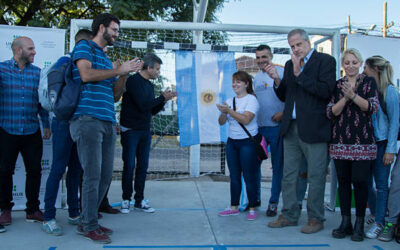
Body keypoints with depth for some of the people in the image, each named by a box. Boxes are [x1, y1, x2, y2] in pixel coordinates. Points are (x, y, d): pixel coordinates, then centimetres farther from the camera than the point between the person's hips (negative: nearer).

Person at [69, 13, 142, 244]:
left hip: (107, 122, 8)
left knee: (106, 175, 7)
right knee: (93, 174, -9)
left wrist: (125, 74, 10)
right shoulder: (84, 47, 4)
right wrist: (118, 70, -7)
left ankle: (87, 221, 18)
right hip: (88, 119, -8)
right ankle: (90, 226, 1)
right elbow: (86, 74, -15)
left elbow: (115, 94, 24)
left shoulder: (106, 58, 26)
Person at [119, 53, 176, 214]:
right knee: (129, 165, -2)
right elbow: (143, 105, -21)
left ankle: (139, 201, 13)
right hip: (130, 130, -7)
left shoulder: (149, 85, 15)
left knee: (143, 166, 7)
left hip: (145, 131, 7)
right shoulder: (133, 81, -11)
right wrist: (162, 98, -10)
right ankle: (126, 200, 10)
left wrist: (164, 100, 2)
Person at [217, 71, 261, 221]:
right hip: (232, 141, 6)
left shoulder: (251, 100, -7)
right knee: (234, 176, 10)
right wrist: (224, 113, -14)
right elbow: (221, 122, 6)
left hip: (248, 142, -6)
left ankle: (252, 209, 7)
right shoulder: (230, 101, 11)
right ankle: (234, 207, 18)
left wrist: (229, 111, -25)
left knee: (249, 177, -3)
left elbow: (246, 119, -21)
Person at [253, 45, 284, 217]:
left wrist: (283, 113, -21)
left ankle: (274, 202, 13)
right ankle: (255, 198, 25)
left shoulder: (281, 72, -7)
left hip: (276, 126, -6)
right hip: (258, 126, 6)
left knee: (277, 165, 4)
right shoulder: (256, 77, 14)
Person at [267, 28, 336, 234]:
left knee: (315, 177, 2)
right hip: (291, 128, 6)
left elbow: (326, 91, -16)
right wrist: (277, 80, -3)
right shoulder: (290, 64, 15)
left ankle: (315, 219, 15)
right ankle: (289, 215, 22)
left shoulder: (325, 61, -3)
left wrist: (299, 74, -16)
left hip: (314, 129, -6)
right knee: (288, 176, 11)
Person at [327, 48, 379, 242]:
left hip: (363, 140, -2)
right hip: (340, 140, 2)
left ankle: (359, 224, 8)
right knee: (343, 181, 6)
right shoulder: (337, 85, 10)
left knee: (360, 181, -6)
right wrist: (345, 98, -12)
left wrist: (353, 95, -18)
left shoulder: (369, 82, 6)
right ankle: (345, 222, 15)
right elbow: (331, 112, 2)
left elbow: (373, 107, -6)